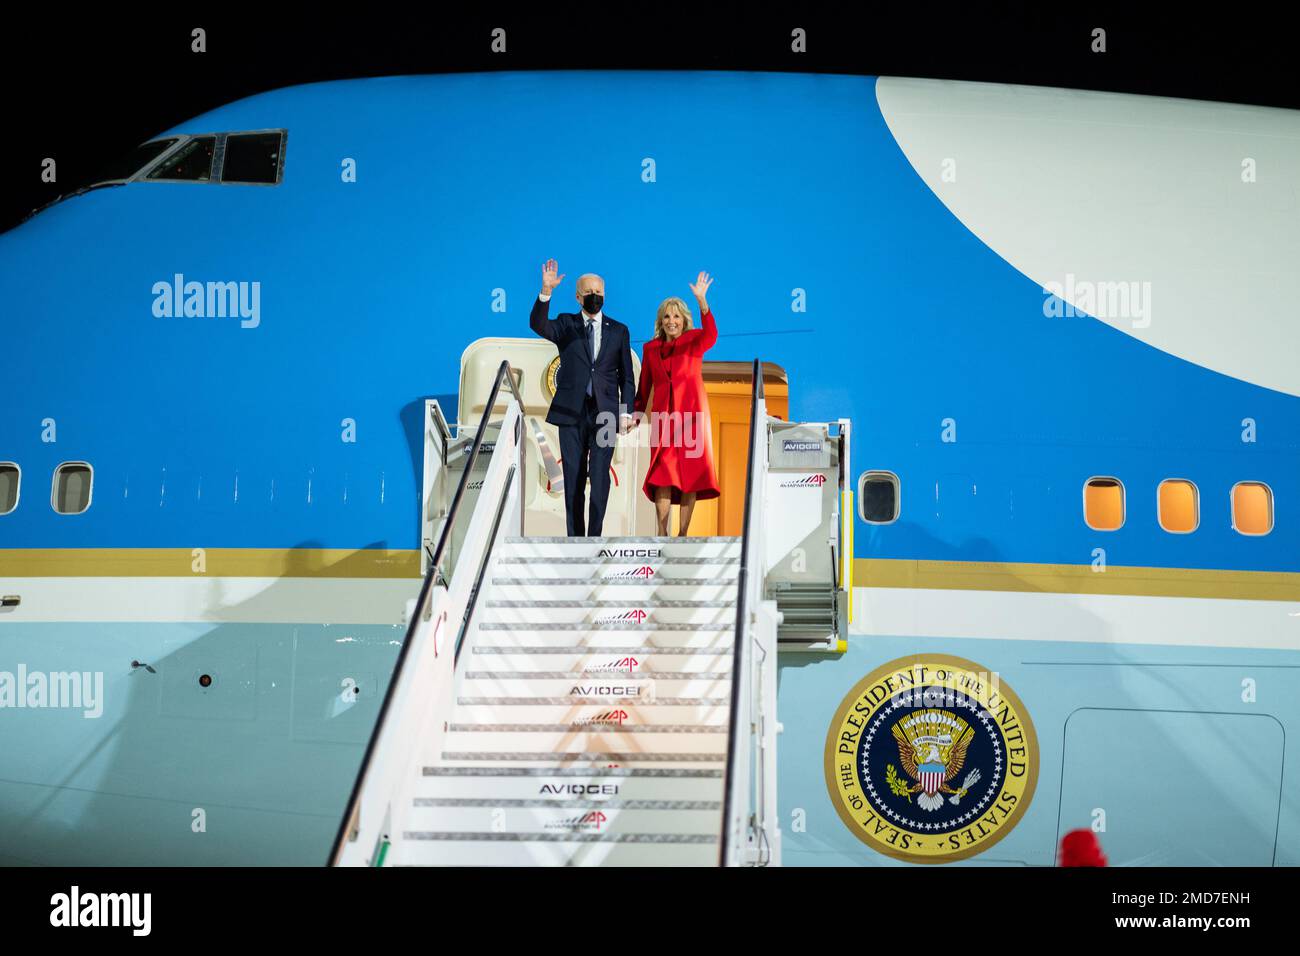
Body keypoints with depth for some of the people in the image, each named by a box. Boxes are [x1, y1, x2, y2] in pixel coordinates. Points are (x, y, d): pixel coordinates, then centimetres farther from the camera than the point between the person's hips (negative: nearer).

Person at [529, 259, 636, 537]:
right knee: (573, 477, 4)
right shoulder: (566, 324, 9)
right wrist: (546, 291, -26)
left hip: (604, 412, 0)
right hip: (571, 411, 0)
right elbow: (538, 325, -12)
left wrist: (626, 411, 1)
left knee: (599, 475, -9)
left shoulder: (618, 331, 11)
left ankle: (595, 536, -4)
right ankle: (575, 537, 10)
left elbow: (626, 375, 10)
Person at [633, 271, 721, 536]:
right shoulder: (650, 348, 12)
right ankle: (662, 534, -8)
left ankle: (682, 535, 2)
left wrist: (702, 301, -34)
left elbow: (710, 336, -21)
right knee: (662, 475, -7)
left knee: (691, 475, -2)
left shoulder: (694, 341, 2)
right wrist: (637, 412, 5)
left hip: (692, 414, -1)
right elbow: (644, 385, 16)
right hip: (663, 417, 2)